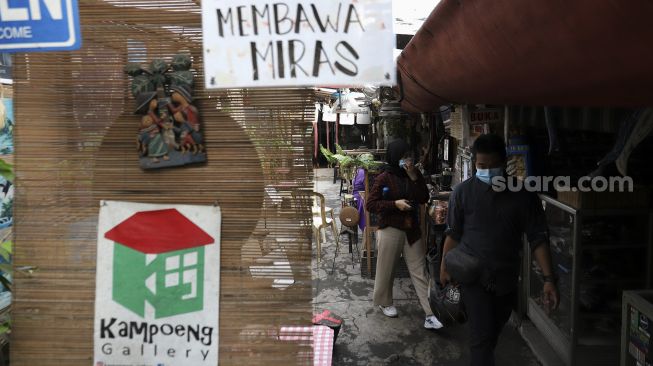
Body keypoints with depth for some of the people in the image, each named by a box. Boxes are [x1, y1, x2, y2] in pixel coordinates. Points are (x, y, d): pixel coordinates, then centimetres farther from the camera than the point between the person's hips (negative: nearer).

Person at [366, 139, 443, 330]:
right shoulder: (384, 178, -10)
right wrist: (395, 204, -20)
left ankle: (430, 315, 0)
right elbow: (370, 205, -10)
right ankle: (385, 303, 36)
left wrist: (414, 178, -15)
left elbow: (424, 198, -4)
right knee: (386, 270, 11)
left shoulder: (415, 174, 4)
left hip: (412, 230, 4)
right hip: (390, 230, -3)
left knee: (420, 272, 1)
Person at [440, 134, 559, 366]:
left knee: (493, 334, 20)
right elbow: (453, 233, 2)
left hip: (507, 278, 2)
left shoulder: (523, 195, -7)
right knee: (482, 336, -9)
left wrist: (548, 278, -13)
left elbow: (538, 238, -7)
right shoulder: (462, 192, -8)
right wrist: (445, 265, 4)